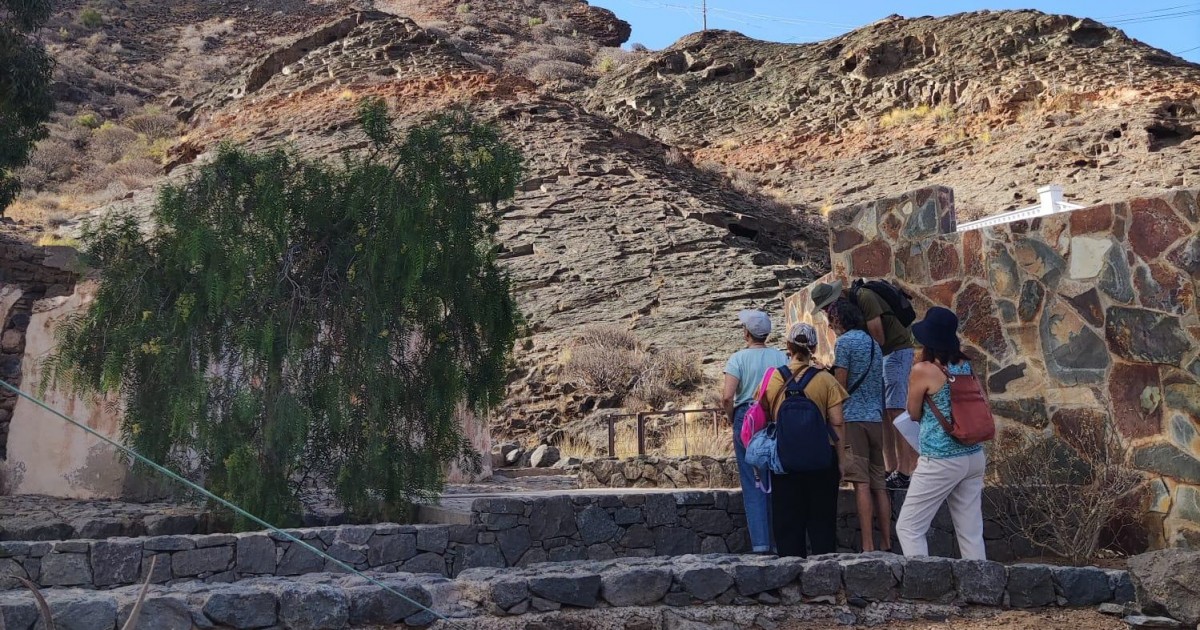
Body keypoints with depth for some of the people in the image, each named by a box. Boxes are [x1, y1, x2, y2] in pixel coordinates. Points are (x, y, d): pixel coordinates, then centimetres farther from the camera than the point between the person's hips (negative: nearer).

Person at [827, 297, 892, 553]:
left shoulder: (844, 341, -5)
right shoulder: (873, 343, 19)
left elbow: (840, 386, -9)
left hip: (853, 418, -7)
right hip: (877, 418, 7)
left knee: (861, 483, -9)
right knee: (878, 483, 8)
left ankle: (868, 546, -11)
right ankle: (887, 543, 7)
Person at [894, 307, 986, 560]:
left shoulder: (924, 370, -11)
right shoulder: (966, 365, 5)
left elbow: (914, 413, 2)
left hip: (940, 462, -7)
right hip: (974, 457, 7)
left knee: (908, 527, 3)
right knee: (971, 533, 11)